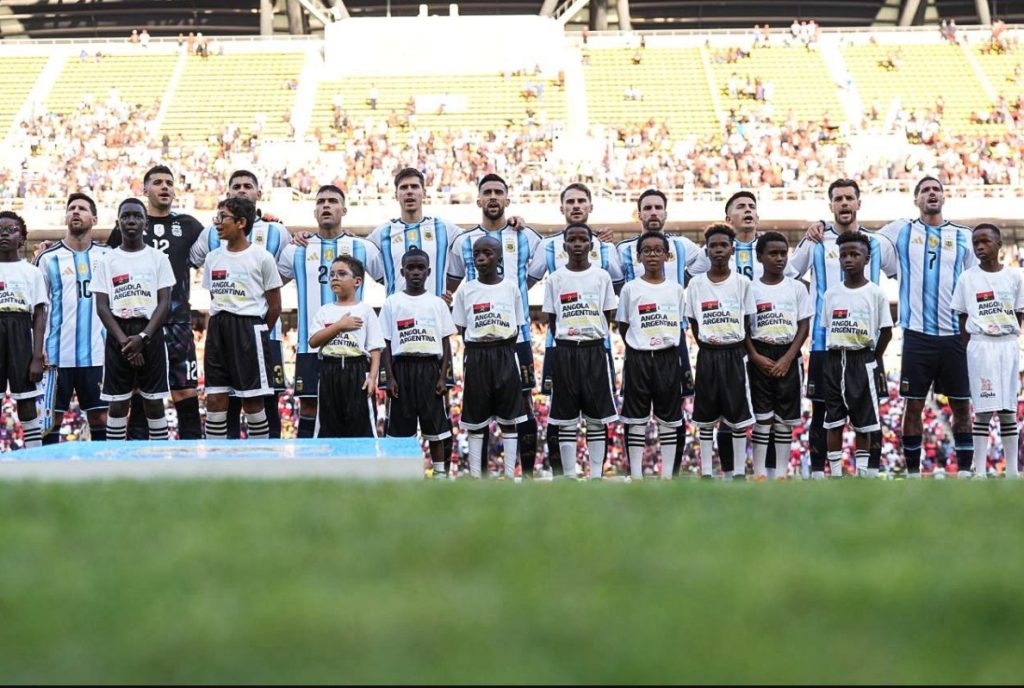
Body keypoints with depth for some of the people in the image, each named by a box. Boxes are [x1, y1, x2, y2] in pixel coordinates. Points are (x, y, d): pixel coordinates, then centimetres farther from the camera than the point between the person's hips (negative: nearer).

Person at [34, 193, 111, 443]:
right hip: (57, 355, -2)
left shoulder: (107, 256, 8)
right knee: (52, 417, 1)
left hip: (97, 354, 2)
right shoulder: (48, 258, 2)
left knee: (101, 417, 4)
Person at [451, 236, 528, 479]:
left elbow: (517, 328, 7)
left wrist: (503, 348, -5)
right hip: (476, 356, 0)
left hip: (506, 356, 0)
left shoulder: (511, 288, 3)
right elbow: (461, 330, 5)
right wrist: (481, 345, -6)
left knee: (509, 417, 3)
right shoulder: (466, 290, 2)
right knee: (475, 419, 3)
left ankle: (509, 474, 7)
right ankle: (475, 475, 8)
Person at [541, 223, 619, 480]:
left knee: (597, 417, 2)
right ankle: (569, 477, 6)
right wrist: (567, 339, 1)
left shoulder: (602, 276, 4)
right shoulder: (555, 279, 4)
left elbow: (608, 317, 8)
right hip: (564, 351, 0)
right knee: (566, 418, 2)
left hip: (595, 351, 0)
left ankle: (596, 475, 7)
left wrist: (593, 337, 2)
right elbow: (551, 321, 8)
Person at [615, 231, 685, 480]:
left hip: (668, 357, 2)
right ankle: (636, 476, 5)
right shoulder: (630, 288, 0)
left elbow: (679, 325, 13)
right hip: (638, 358, -2)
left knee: (669, 418, 4)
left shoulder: (676, 289, 6)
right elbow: (623, 327, 7)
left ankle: (667, 475, 9)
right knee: (636, 418, 1)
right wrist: (638, 347, 2)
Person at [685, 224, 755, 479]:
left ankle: (739, 472, 8)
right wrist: (708, 346, 1)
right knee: (706, 417, 4)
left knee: (738, 415, 1)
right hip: (707, 355, 1)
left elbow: (746, 323, 4)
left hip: (734, 355, -1)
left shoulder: (743, 283, 0)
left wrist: (732, 347, -2)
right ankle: (706, 472, 10)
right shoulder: (696, 284, 2)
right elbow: (693, 324, 8)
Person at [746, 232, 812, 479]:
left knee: (785, 417, 3)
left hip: (788, 357, 1)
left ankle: (781, 473, 7)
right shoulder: (751, 288, 1)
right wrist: (755, 357, -11)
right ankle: (759, 473, 1)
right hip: (760, 355, -1)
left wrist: (787, 358, -9)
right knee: (761, 416, -2)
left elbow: (804, 327, 2)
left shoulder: (797, 288, 4)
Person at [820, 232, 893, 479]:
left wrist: (875, 359, 1)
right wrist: (836, 354, 4)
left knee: (863, 421, 3)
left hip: (862, 359, -3)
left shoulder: (875, 293, -4)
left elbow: (886, 330, 1)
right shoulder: (831, 293, 5)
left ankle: (863, 471, 10)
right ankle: (835, 472, 9)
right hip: (834, 360, 3)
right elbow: (826, 328, 11)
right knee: (833, 420, 4)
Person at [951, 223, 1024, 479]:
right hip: (980, 345, -2)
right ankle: (979, 471, -3)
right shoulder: (968, 278, 2)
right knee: (983, 410, -5)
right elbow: (962, 320, 4)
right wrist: (970, 350, -4)